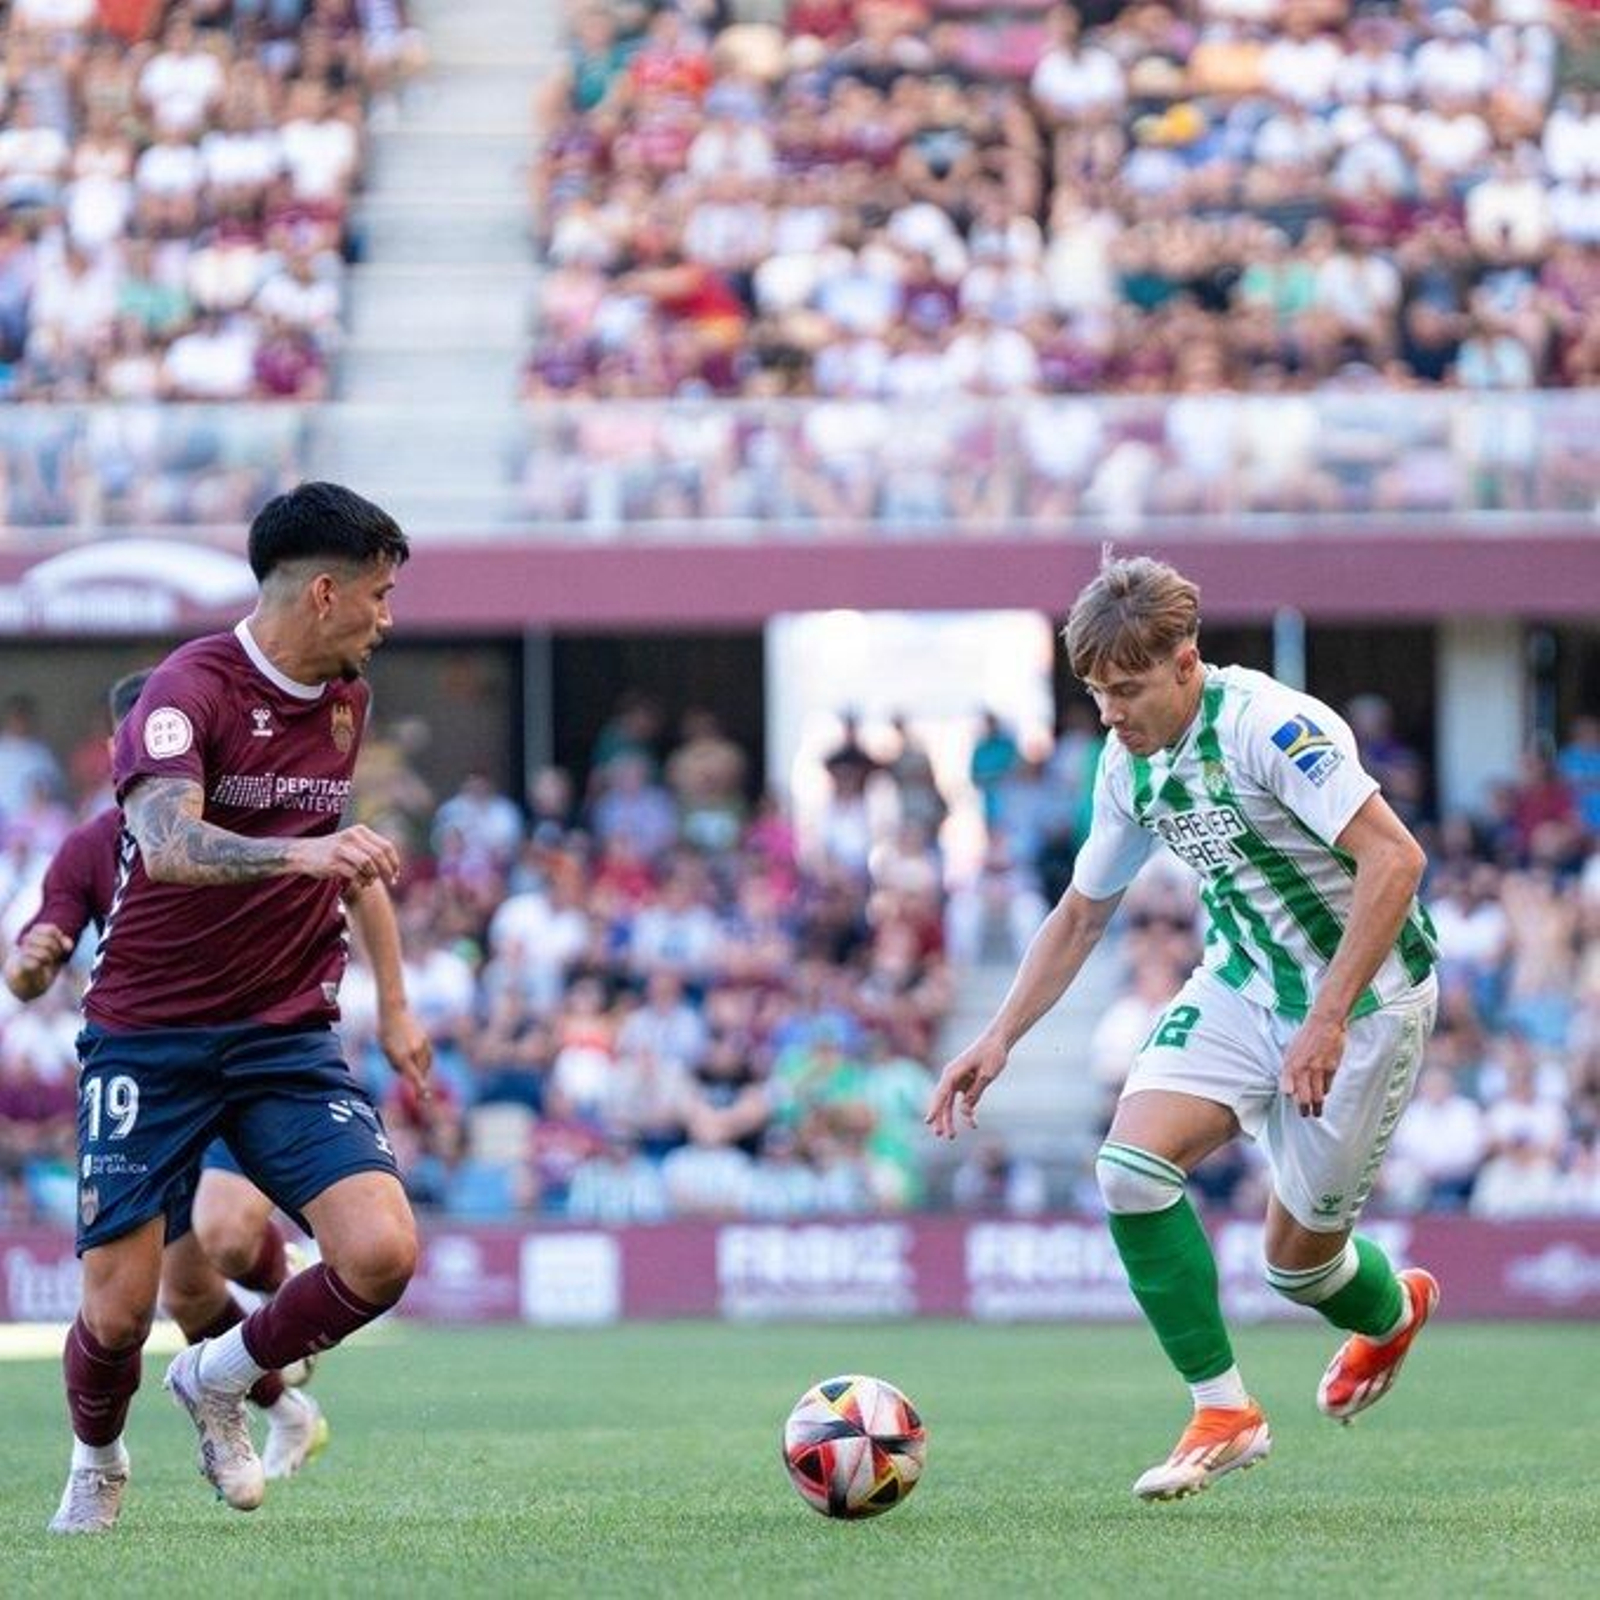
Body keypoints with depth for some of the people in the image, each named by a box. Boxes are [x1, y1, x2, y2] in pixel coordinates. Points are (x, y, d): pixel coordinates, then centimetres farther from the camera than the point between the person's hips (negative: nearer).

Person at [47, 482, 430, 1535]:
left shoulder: (347, 697, 9)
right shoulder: (192, 689, -15)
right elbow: (169, 843, -33)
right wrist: (301, 852, -50)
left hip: (288, 1038, 5)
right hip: (151, 1040, -5)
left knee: (383, 1252, -16)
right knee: (120, 1307, -7)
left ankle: (223, 1379, 13)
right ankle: (96, 1460, 28)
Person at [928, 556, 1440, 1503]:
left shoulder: (1270, 727, -24)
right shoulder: (1129, 764, 1)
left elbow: (1394, 858, -30)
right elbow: (1083, 912, 14)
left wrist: (1329, 1019, -32)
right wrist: (1000, 1039, 6)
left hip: (1365, 995, -7)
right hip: (1243, 986, 7)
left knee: (1296, 1254, 1)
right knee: (1131, 1164, -16)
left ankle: (1393, 1310, 39)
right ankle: (1223, 1411, -6)